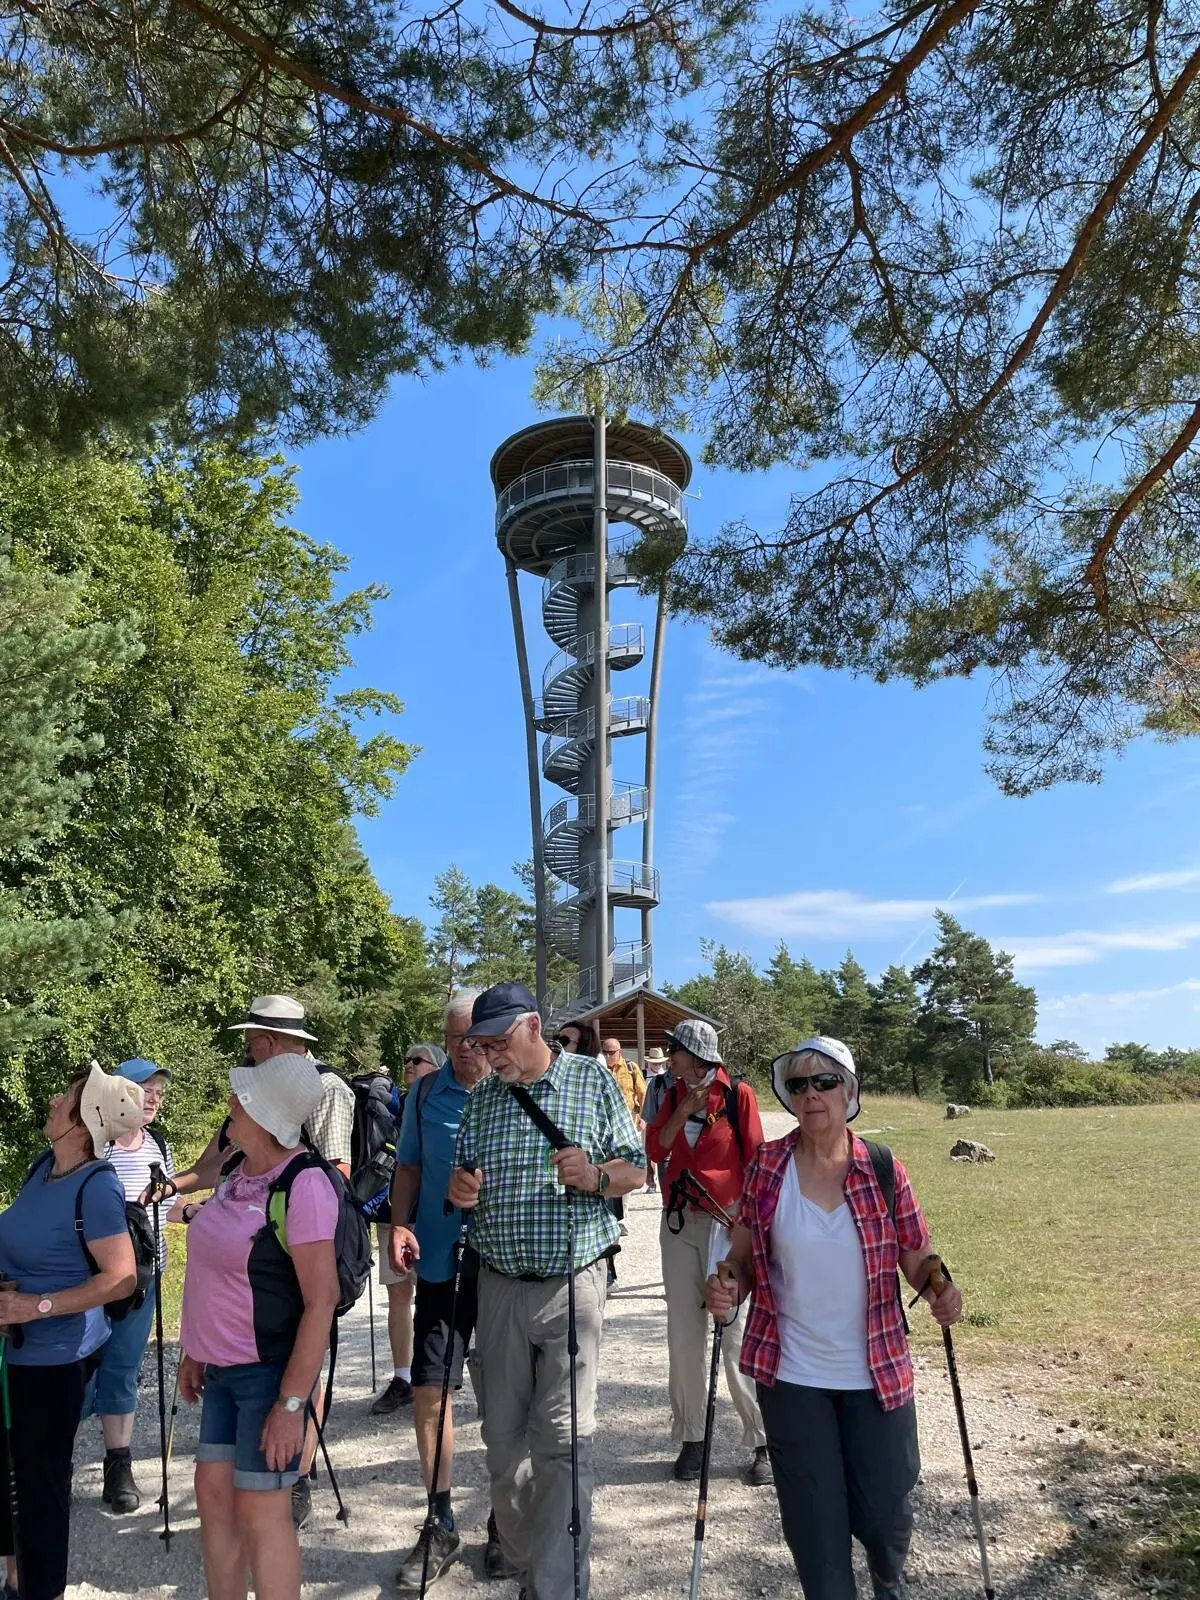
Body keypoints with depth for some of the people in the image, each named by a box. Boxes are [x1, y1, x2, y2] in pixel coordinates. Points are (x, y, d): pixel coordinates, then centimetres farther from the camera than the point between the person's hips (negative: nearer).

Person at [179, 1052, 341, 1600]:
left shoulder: (303, 1184, -23)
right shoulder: (239, 1172, 3)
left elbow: (321, 1300, -23)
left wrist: (291, 1402, -22)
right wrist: (196, 1350, 18)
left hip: (270, 1370, -8)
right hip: (224, 1368, 8)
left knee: (259, 1509, 3)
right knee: (213, 1492, 15)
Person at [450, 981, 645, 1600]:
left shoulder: (593, 1080, -3)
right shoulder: (482, 1097, 7)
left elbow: (636, 1170, 0)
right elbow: (462, 1172, 14)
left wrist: (595, 1176, -21)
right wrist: (459, 1186, -9)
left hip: (571, 1284, -4)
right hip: (499, 1287, 4)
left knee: (562, 1439, -3)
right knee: (503, 1435, 13)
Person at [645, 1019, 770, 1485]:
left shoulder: (738, 1095, -7)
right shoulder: (674, 1096, 8)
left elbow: (755, 1161, -6)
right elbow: (655, 1150, -1)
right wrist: (683, 1111, -12)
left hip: (727, 1223, -5)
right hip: (678, 1223, 5)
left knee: (735, 1336, -2)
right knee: (683, 1334, 8)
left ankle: (763, 1441, 12)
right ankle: (690, 1437, 21)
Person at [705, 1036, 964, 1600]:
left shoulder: (884, 1171, -9)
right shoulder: (767, 1167, -8)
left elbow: (918, 1258, -1)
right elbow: (742, 1256, -2)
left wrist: (940, 1291, -22)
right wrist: (729, 1287, -22)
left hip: (877, 1375, 0)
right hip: (792, 1377, 0)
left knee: (885, 1515, 15)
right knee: (814, 1522, 11)